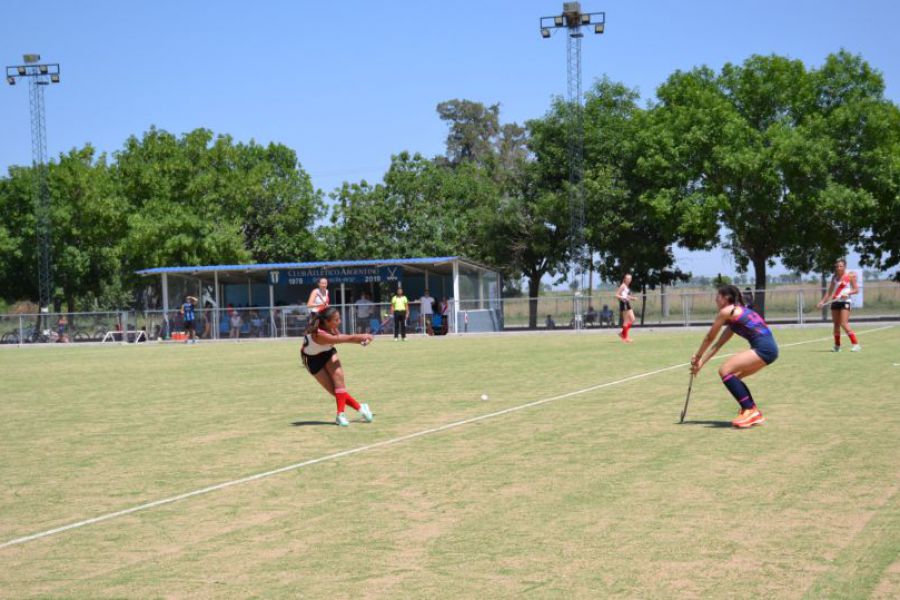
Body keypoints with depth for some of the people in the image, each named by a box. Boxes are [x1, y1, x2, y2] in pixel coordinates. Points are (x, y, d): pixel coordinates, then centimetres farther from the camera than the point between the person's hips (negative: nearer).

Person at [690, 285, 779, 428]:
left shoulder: (726, 311, -2)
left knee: (725, 371, -11)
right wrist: (701, 363, 27)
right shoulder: (737, 312, 26)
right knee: (733, 377, 17)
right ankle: (754, 414, 16)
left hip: (763, 348, -10)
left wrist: (697, 357, 21)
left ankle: (750, 411, -13)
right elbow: (718, 344, 28)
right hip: (769, 348, 10)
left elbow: (709, 338, 7)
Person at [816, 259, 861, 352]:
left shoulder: (850, 276, -2)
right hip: (835, 302, 6)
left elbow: (856, 290, -3)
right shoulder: (835, 277, 12)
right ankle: (837, 346, 19)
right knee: (836, 324, 8)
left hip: (845, 302, -6)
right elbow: (830, 291, 18)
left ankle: (856, 344, -15)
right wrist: (823, 301, 13)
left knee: (844, 324, -17)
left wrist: (847, 293, -20)